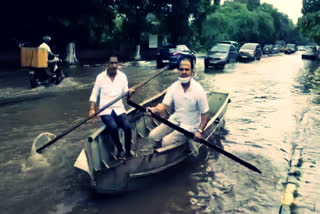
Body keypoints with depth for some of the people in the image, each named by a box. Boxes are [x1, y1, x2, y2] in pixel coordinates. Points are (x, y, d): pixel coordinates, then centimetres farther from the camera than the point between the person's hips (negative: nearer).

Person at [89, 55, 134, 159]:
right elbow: (94, 95, 3)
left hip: (119, 109, 2)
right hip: (105, 110, -1)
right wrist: (91, 109, -12)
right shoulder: (100, 77, 0)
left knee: (127, 126, -27)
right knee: (113, 126, -31)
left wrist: (129, 92, -22)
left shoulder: (122, 76, 5)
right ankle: (120, 150, -7)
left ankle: (128, 152, -6)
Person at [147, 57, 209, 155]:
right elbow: (164, 105, -6)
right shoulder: (174, 87, -4)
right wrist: (154, 110, -26)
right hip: (175, 121, 5)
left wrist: (200, 131, -22)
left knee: (166, 142, -21)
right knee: (152, 136, -6)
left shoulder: (198, 90, -17)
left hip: (189, 126, -5)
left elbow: (204, 114, -12)